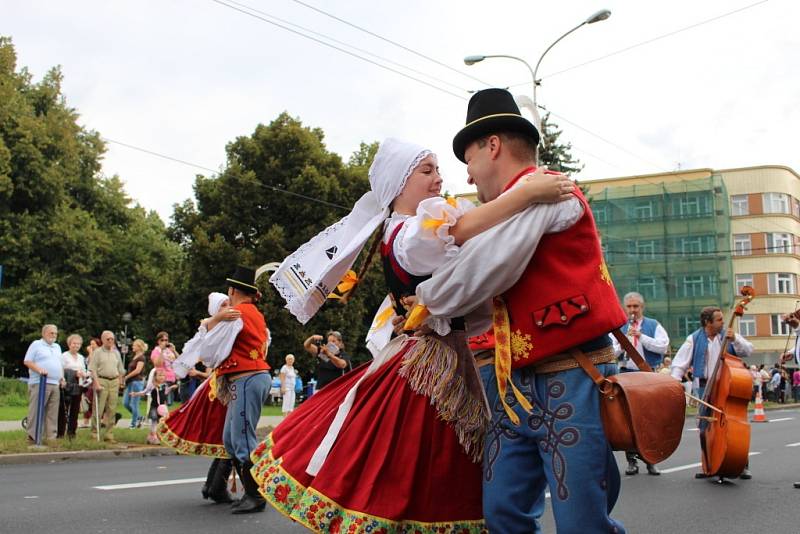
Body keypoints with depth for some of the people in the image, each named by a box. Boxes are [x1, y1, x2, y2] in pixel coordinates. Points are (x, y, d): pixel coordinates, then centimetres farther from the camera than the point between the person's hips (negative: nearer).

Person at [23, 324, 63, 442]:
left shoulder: (57, 347, 23)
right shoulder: (36, 345, 2)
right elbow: (27, 361, -5)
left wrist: (62, 377, 13)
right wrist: (39, 370, -19)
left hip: (55, 384, 7)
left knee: (53, 413, 5)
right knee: (36, 410, -8)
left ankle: (51, 435, 8)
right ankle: (33, 436, -6)